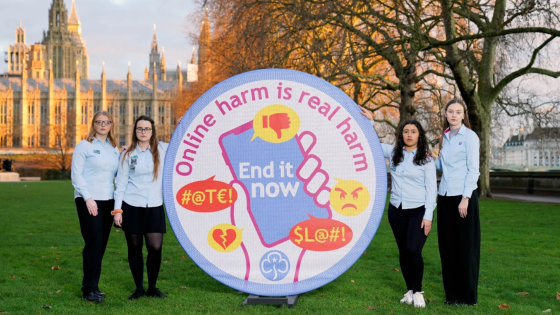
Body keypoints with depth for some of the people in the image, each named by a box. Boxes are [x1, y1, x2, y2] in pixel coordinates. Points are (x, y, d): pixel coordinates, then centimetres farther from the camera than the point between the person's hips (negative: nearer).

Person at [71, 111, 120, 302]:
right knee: (94, 242, -10)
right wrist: (88, 198, -14)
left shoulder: (114, 148, 15)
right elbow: (76, 174, -6)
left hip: (107, 200, 6)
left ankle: (90, 285, 15)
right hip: (88, 200, -6)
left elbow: (118, 173, 13)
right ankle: (90, 289, -4)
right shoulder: (84, 146, -1)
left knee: (101, 244, 6)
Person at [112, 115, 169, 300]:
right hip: (131, 206, 0)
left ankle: (152, 287, 12)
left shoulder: (163, 150, 5)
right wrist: (117, 209, -3)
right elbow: (121, 183, 4)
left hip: (154, 207, 0)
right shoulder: (128, 155, 5)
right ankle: (139, 288, 18)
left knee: (155, 247, -7)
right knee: (134, 247, 5)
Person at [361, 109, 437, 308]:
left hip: (418, 211, -4)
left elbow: (431, 189, -5)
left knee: (413, 250, -14)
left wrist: (428, 216, -11)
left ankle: (418, 291, 3)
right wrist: (369, 121, 7)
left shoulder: (426, 160, -4)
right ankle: (410, 290, 20)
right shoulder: (393, 152, 6)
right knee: (403, 251, 8)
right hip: (397, 210, 4)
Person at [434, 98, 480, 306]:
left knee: (465, 246, 0)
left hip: (463, 195, -6)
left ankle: (468, 295, 7)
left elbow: (473, 169, -9)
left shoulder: (470, 137, -5)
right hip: (445, 196, 6)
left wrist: (465, 198, -16)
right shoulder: (445, 137, 13)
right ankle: (452, 292, 16)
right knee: (447, 245, 7)